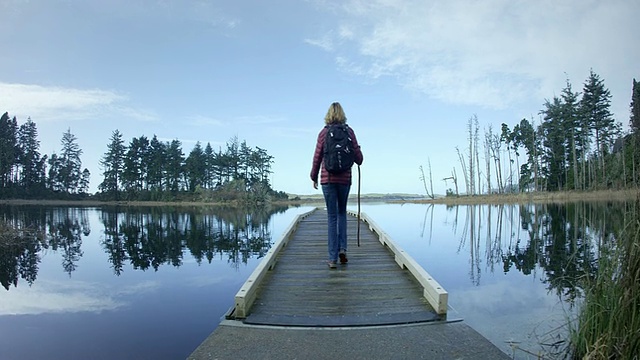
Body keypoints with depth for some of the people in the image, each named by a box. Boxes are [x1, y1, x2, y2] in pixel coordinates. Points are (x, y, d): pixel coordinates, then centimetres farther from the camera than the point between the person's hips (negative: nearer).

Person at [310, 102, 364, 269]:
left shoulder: (323, 133, -1)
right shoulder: (349, 131, 1)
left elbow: (317, 157, 0)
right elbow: (358, 157, 1)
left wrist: (314, 177, 13)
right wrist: (359, 161, 25)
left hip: (327, 178, -1)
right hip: (345, 178, 1)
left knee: (332, 217, 3)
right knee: (342, 212, 20)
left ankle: (333, 258, 3)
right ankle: (342, 248, 8)